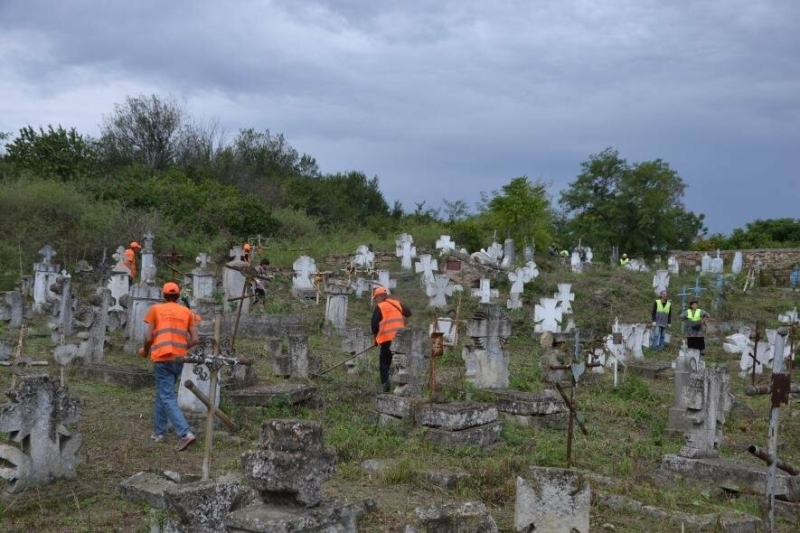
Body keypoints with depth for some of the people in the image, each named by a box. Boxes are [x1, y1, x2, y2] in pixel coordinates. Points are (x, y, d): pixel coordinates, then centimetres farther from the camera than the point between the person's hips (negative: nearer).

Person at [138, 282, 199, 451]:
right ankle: (158, 432, 25)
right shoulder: (187, 312, 12)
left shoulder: (155, 309, 4)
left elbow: (148, 337, -1)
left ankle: (185, 433, -18)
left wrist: (145, 351, 18)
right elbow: (194, 339, 6)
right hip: (179, 359, 5)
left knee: (167, 398, -6)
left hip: (162, 358, -4)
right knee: (162, 394, 20)